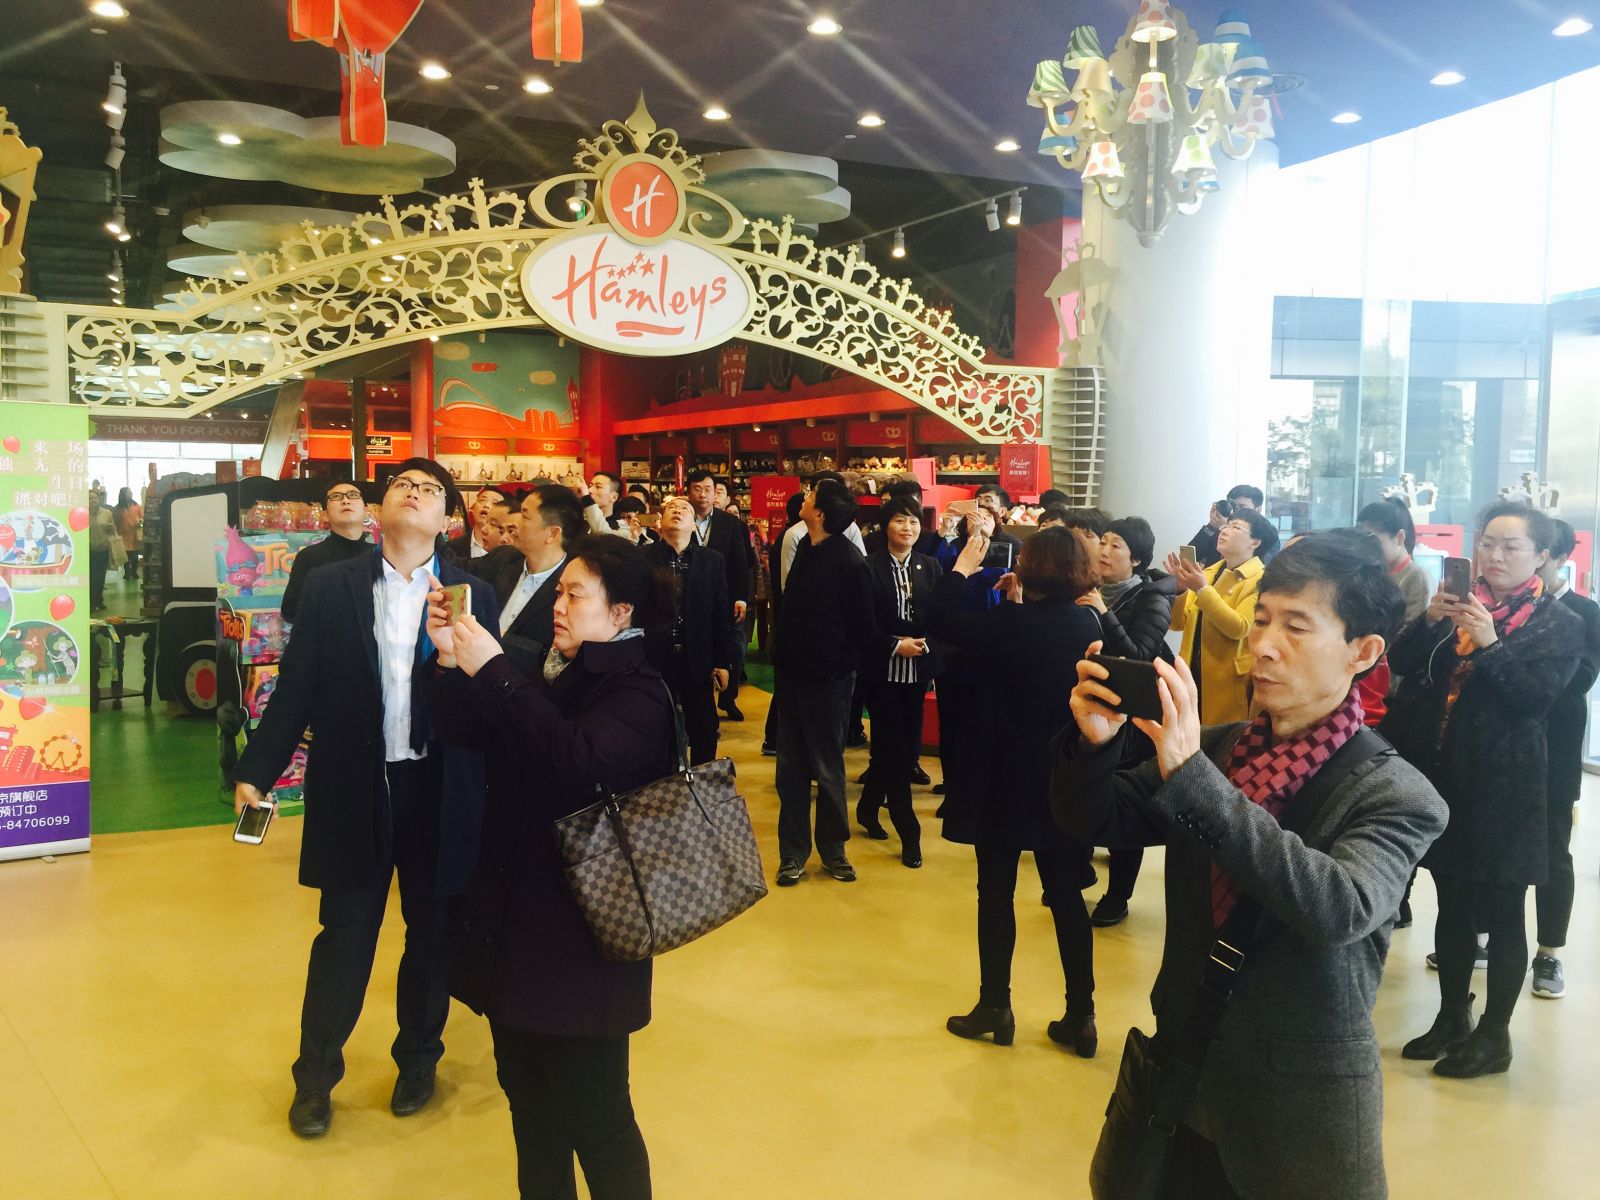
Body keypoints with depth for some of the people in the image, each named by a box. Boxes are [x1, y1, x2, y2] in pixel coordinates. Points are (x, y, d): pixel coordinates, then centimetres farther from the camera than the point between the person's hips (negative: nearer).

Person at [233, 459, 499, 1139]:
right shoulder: (330, 587, 0)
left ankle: (418, 1057, 36)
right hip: (354, 788, -1)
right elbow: (297, 687, -1)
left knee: (433, 934, 14)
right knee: (344, 937, 9)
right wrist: (257, 770, -5)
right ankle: (316, 1074, 29)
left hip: (441, 792, 1)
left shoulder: (472, 595, 0)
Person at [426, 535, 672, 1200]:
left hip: (582, 937, -8)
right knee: (528, 1095, 21)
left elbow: (579, 758, -34)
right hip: (513, 919, 8)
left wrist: (492, 670, -30)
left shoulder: (639, 694, -16)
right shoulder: (550, 676, 9)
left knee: (592, 1116, 2)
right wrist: (451, 657, -11)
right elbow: (465, 730, 4)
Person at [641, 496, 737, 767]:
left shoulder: (712, 560, 4)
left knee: (704, 733, 8)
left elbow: (722, 614, 4)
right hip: (654, 658, -1)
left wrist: (723, 662, 2)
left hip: (697, 660, 1)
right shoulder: (642, 558, -2)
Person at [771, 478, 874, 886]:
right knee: (790, 767, 10)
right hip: (792, 672, 7)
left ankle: (832, 849, 22)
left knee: (827, 769, 7)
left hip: (826, 679, -7)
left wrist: (841, 666, -7)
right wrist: (782, 654, 11)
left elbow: (862, 625, -12)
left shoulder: (848, 560, -16)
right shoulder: (807, 549, 5)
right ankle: (793, 852, 19)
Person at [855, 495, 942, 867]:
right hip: (882, 669, -4)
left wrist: (924, 643, -15)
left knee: (906, 746, 10)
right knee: (894, 749, -3)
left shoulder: (930, 567, 6)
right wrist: (895, 645, -14)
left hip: (917, 669, 4)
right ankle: (909, 833, 4)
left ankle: (868, 807, 32)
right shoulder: (870, 567, -6)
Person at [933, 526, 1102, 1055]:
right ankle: (1081, 1016, 16)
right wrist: (1019, 605, 7)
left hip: (1006, 778, -5)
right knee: (1065, 894, 11)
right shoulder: (1088, 625, -2)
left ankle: (995, 1007, 17)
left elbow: (945, 621, -12)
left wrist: (963, 566, -1)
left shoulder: (1013, 622, -18)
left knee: (996, 892, 9)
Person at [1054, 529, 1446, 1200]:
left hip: (1301, 1112, -4)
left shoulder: (1396, 796, -15)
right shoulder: (1212, 748, -2)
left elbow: (1341, 908, -32)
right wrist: (1095, 742, -21)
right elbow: (1094, 820, 1)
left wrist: (1192, 776, -36)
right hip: (1183, 1075, 4)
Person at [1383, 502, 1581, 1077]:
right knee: (1452, 907, 14)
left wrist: (1490, 644, -25)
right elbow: (1402, 664, 1)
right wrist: (1430, 621, -15)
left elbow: (1536, 697, -14)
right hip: (1444, 777, 5)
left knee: (1502, 914, 3)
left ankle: (1495, 1035, 14)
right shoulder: (1460, 603, 10)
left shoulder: (1559, 624, -2)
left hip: (1504, 787, -4)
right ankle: (1452, 1019, 27)